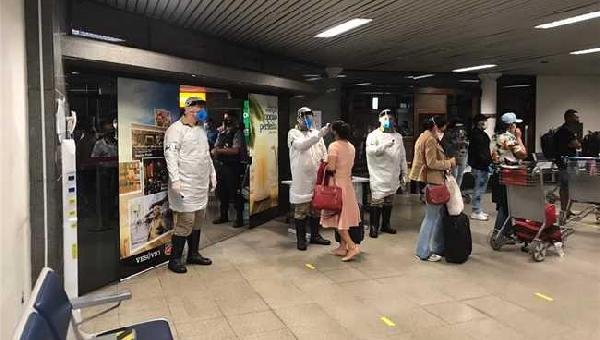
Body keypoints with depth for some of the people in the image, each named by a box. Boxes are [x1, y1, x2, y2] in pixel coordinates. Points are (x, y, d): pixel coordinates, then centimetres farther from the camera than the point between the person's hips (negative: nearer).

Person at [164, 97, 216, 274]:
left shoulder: (200, 129, 17)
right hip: (185, 186, -8)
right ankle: (175, 259, 7)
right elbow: (171, 154, -17)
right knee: (185, 223, -6)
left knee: (197, 221, 14)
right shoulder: (176, 128, -8)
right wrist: (175, 179, -25)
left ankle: (193, 254, 26)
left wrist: (212, 174, 20)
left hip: (201, 185, 8)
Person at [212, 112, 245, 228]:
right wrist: (215, 151, -6)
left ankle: (239, 218, 7)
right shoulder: (221, 133, 14)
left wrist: (219, 150, -15)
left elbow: (235, 150, -16)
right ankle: (223, 216, 28)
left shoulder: (237, 132, -7)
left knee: (235, 192, -3)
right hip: (220, 165, 7)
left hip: (232, 166, -7)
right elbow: (215, 148, 17)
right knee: (221, 192, 15)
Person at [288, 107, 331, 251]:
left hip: (316, 178, 5)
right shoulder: (293, 133, -1)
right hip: (301, 179, -5)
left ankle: (315, 235, 25)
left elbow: (324, 153, 17)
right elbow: (301, 145, -21)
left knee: (316, 209, 12)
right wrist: (320, 134, -28)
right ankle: (301, 239, 11)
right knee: (301, 210, 1)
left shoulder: (316, 133, 14)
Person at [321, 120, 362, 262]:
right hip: (348, 183, 7)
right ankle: (343, 247, 19)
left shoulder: (334, 146, -14)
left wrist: (324, 164, -2)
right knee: (344, 216, 13)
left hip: (337, 183, -7)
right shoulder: (351, 147, 9)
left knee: (338, 216, -2)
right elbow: (351, 165, 13)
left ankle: (352, 246, -11)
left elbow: (331, 167, -21)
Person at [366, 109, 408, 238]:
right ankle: (374, 227, 3)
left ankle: (386, 224, 24)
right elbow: (370, 150, -18)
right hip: (379, 175, -5)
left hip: (393, 175, 5)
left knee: (389, 201, 12)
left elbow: (403, 156, 16)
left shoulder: (398, 136, 15)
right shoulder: (373, 135, 0)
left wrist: (404, 173, 13)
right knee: (377, 201, -7)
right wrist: (384, 145, -29)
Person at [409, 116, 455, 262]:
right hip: (431, 182, -11)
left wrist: (446, 164, 13)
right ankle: (424, 252, 5)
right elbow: (432, 163, -20)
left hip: (431, 181, 11)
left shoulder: (425, 137, 19)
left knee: (439, 214, 14)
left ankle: (438, 248, 22)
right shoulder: (430, 140, -15)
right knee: (432, 216, -3)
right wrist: (449, 163, -8)